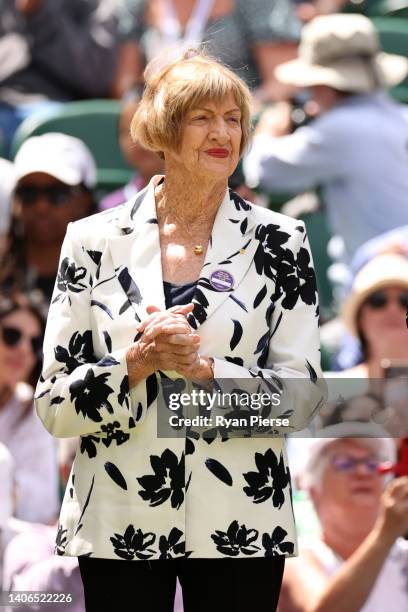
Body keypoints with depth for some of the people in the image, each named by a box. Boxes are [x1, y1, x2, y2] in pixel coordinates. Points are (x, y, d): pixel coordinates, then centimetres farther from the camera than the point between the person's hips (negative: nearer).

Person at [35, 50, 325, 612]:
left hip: (240, 528, 0)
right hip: (117, 526, 0)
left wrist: (201, 368, -17)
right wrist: (136, 363, -15)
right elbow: (54, 405, 1)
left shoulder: (279, 242, 2)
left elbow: (301, 397, -3)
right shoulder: (94, 241, 2)